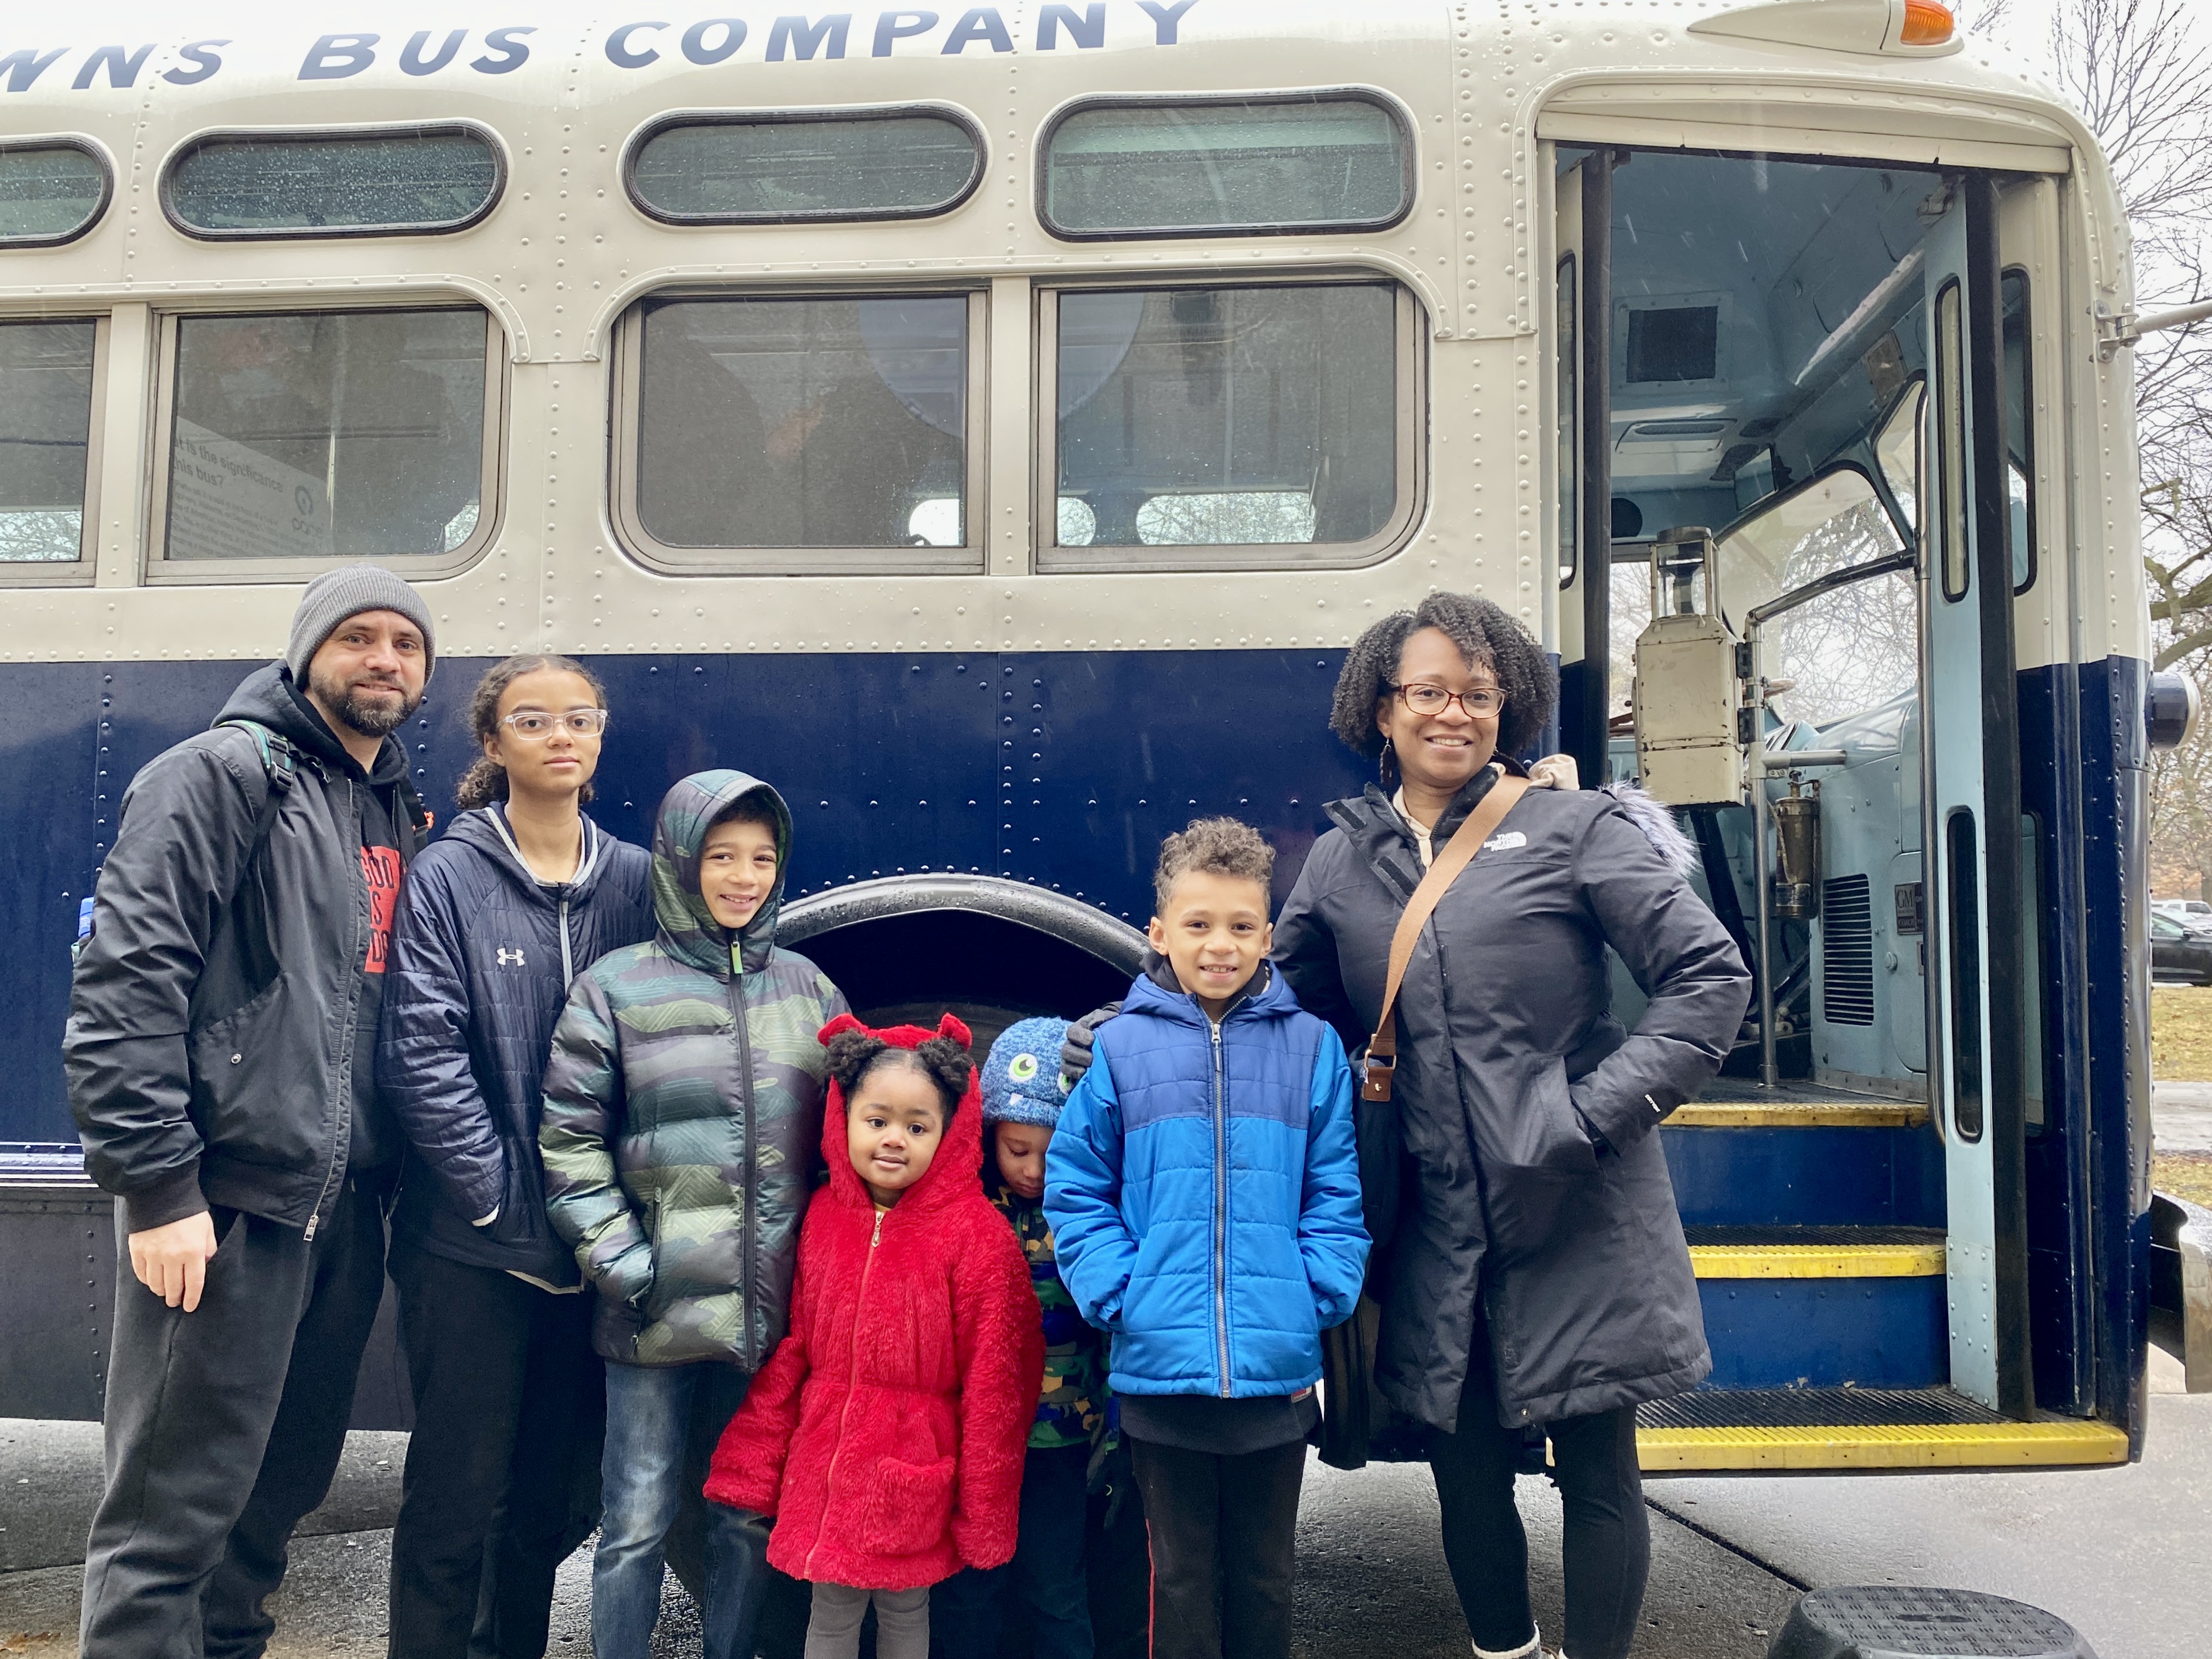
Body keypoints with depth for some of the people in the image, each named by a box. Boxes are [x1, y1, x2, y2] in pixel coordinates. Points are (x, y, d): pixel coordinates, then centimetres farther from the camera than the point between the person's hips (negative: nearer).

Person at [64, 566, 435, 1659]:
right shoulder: (224, 774, -6)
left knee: (286, 1479, 17)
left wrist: (393, 1173, 13)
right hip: (224, 1201, -7)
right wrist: (157, 1188, -18)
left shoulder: (400, 814, 17)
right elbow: (124, 983, -14)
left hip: (343, 1212, 8)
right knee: (173, 1507, -1)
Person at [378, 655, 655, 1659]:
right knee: (458, 1493, 5)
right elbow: (422, 1052, -10)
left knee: (562, 1496, 14)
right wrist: (496, 1192, -13)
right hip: (474, 1245, -3)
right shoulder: (448, 877, -4)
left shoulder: (635, 882, 6)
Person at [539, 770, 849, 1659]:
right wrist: (619, 1259, -10)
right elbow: (569, 1139, -2)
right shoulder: (616, 987, -1)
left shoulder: (806, 986, 8)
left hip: (776, 1309, 3)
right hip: (658, 1314, -2)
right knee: (637, 1528, 7)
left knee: (751, 1521, 14)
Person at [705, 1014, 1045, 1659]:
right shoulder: (823, 1218, 0)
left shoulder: (977, 1235, -14)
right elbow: (789, 1351, 5)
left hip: (913, 1477, -3)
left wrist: (984, 1518, -8)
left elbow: (993, 1385, -11)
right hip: (824, 1470, 3)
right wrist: (752, 1471, 6)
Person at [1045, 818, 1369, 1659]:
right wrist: (1118, 1295, -10)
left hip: (1278, 1368, 1)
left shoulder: (1312, 1046, 0)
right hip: (1160, 1369, -1)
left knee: (1265, 1576, 18)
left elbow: (1335, 1195, 2)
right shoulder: (1119, 1046, -2)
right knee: (1181, 1576, 15)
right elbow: (1076, 1189, 0)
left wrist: (1317, 1296, -8)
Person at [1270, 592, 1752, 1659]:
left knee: (1597, 1470, 8)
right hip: (1437, 1231, 3)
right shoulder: (1341, 860, 7)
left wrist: (1599, 1111, -13)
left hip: (1578, 1221, -3)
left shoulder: (1575, 828, -3)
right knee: (1465, 1471, 15)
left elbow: (1711, 977, -5)